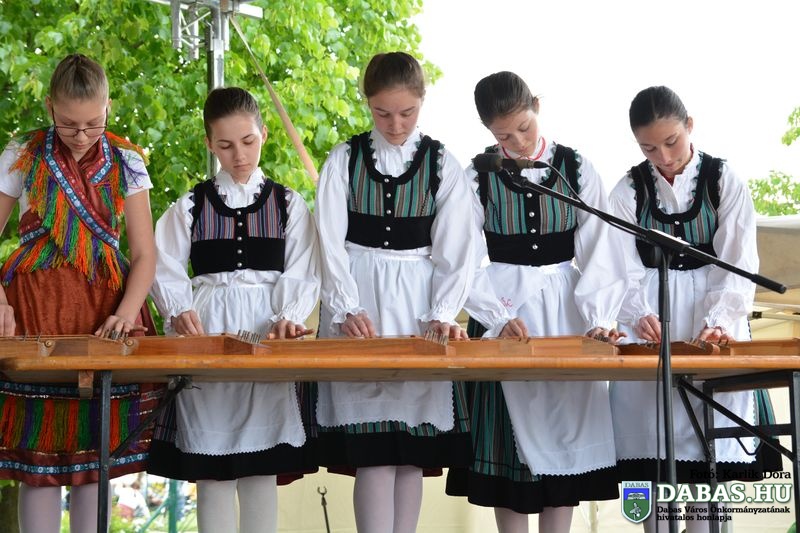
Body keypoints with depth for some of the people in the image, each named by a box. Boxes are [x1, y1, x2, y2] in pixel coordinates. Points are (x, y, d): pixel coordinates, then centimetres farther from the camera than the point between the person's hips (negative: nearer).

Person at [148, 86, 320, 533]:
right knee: (211, 470, -2)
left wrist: (289, 317, -18)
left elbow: (302, 274, 1)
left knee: (262, 467, 0)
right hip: (206, 334, 0)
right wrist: (179, 311, -17)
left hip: (268, 334, 0)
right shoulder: (191, 206, 9)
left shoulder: (288, 204, 8)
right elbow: (168, 272, 4)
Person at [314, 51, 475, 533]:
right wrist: (348, 308, -15)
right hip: (358, 305, -1)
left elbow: (454, 250, 1)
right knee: (373, 448, -9)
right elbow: (331, 241, -2)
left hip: (419, 307, 1)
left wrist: (444, 314, -13)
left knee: (412, 451, 0)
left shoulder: (443, 165, 4)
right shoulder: (345, 160, 4)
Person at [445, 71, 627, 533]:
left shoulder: (577, 169, 0)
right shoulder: (477, 175, -3)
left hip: (566, 307, 1)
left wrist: (598, 318, -18)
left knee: (565, 424, 1)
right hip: (503, 308, -1)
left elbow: (598, 252, -4)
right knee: (511, 431, 1)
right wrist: (499, 318, -19)